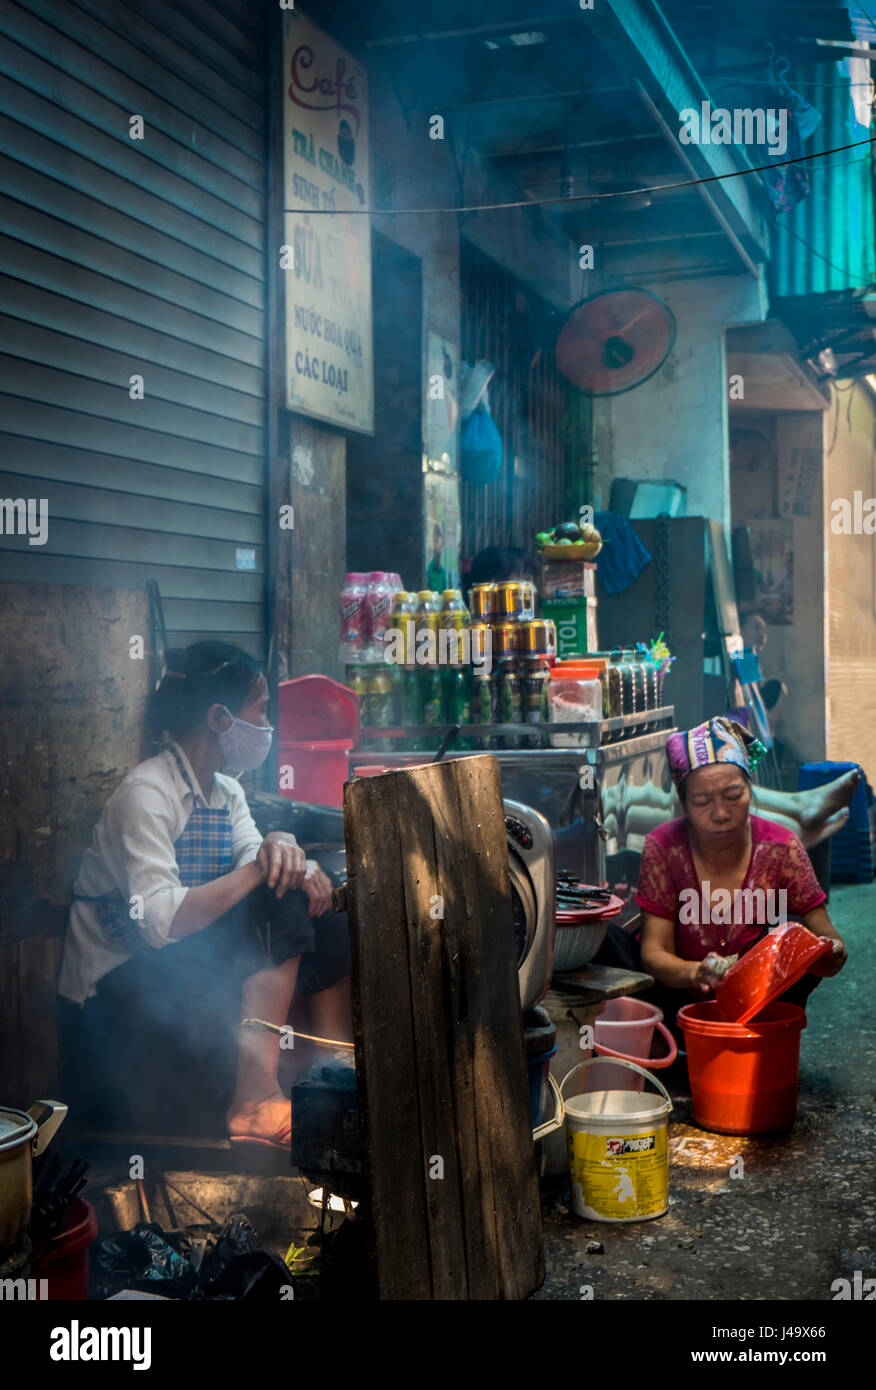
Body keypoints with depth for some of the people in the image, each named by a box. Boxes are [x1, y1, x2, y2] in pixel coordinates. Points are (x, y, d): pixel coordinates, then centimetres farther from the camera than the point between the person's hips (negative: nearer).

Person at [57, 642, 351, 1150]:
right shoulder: (147, 793, -19)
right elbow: (160, 921, -30)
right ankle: (255, 1099, -27)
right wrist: (259, 867, -27)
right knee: (281, 904, -24)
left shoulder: (227, 793, 10)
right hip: (118, 988, -8)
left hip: (198, 966, 9)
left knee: (331, 926, -3)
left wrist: (285, 854, -24)